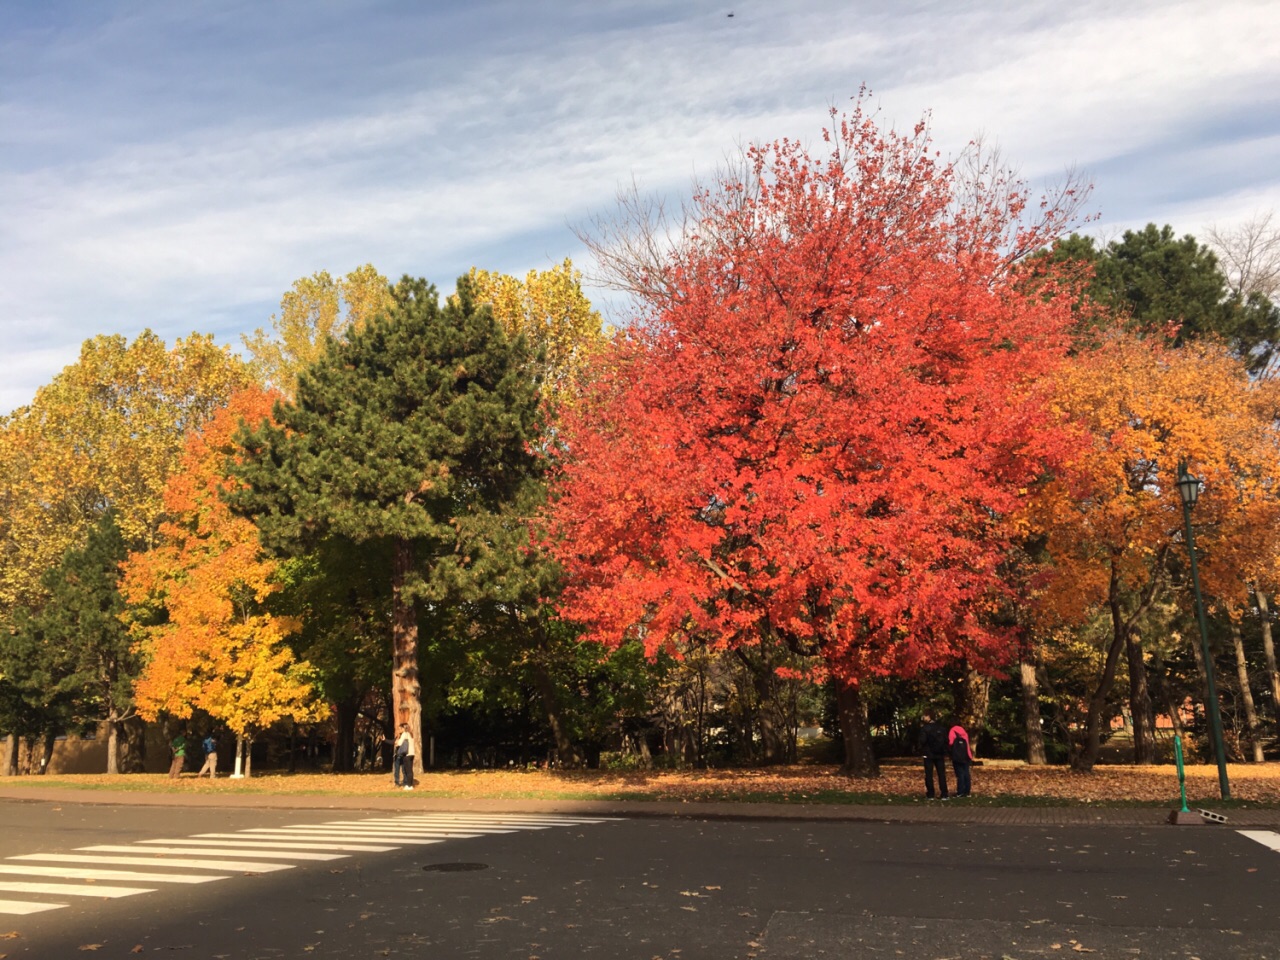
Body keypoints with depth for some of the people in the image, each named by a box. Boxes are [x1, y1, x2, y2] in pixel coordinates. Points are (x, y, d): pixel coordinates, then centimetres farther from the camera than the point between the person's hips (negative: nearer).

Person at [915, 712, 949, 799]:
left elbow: (922, 741, -15)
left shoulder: (925, 728, -10)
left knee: (929, 774, 2)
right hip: (940, 754, 4)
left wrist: (919, 747, 3)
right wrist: (944, 752, 14)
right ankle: (944, 794, 2)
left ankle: (930, 794, 0)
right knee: (942, 774, 6)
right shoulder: (942, 728, 6)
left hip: (929, 754, -4)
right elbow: (946, 741, 6)